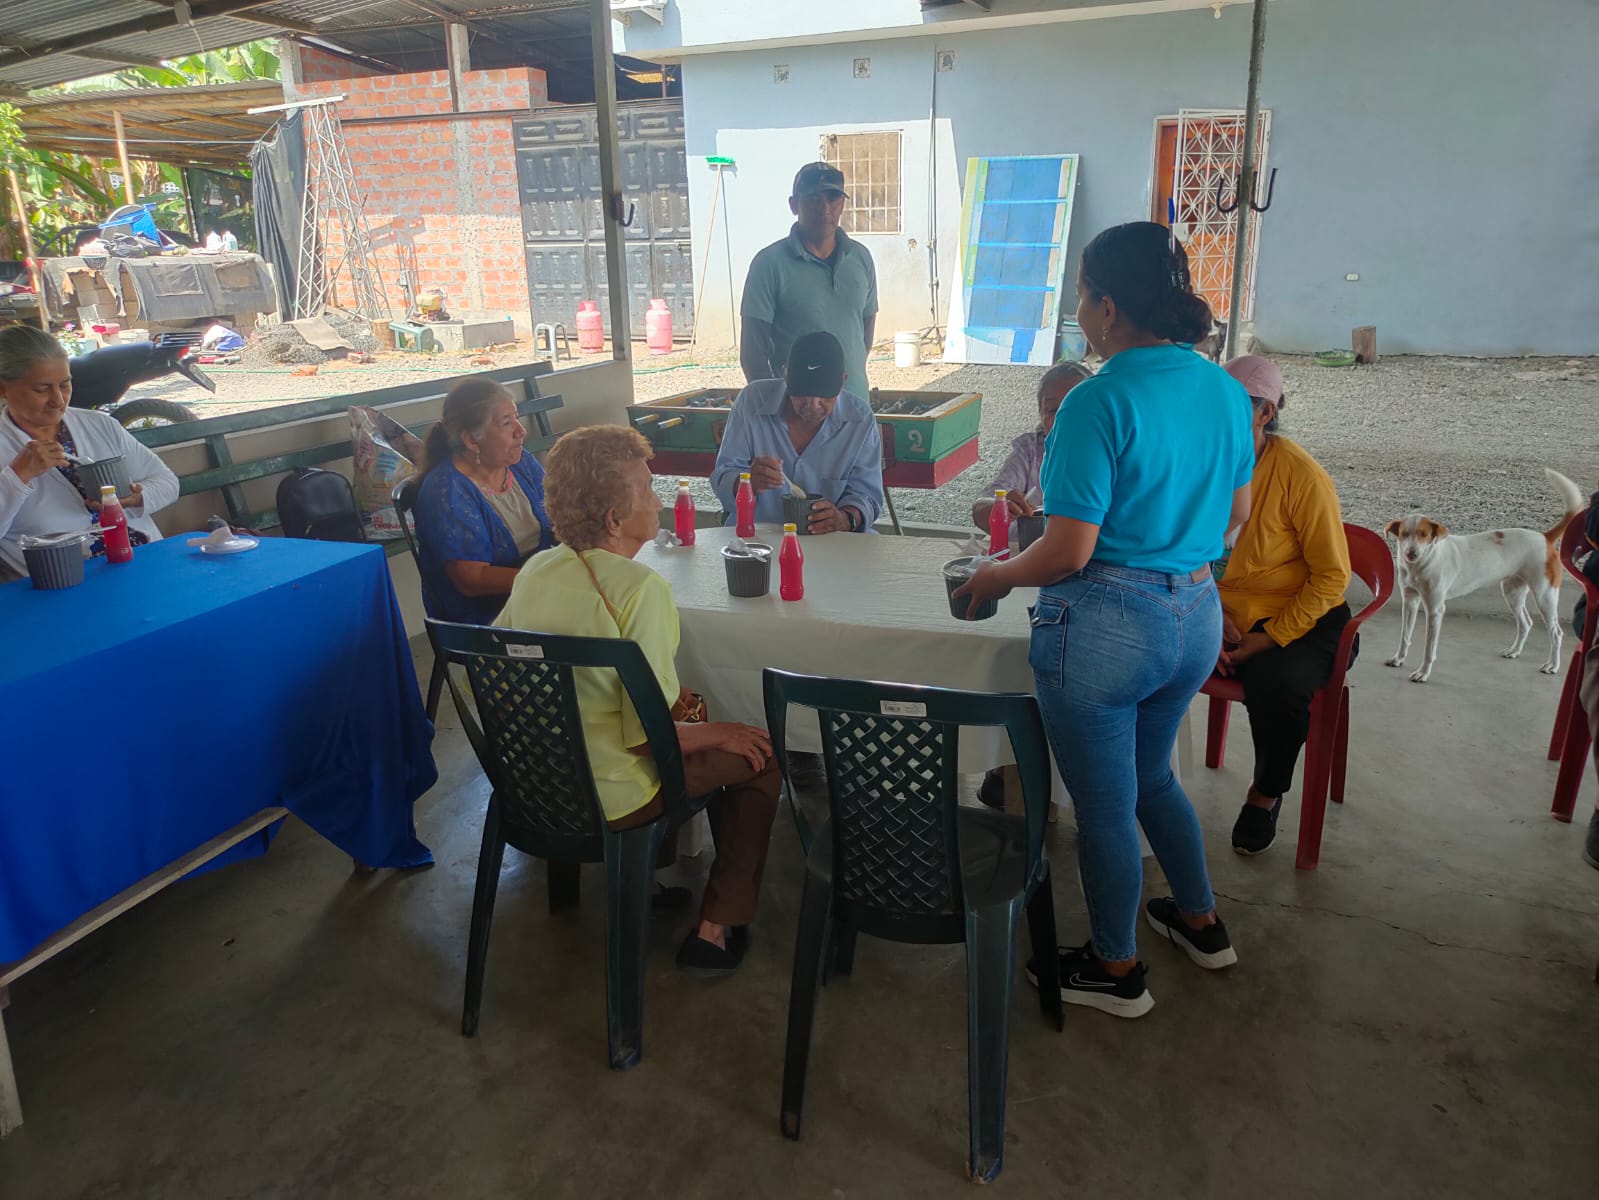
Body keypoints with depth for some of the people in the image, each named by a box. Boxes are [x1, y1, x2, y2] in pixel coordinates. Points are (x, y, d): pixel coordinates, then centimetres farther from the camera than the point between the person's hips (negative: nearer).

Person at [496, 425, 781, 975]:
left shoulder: (537, 569, -2)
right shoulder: (640, 588, -25)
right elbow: (648, 737, -27)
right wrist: (714, 732, -5)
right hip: (604, 798, -8)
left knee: (693, 715, 28)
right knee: (758, 755, 8)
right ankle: (715, 929, 13)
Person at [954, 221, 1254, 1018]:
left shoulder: (1100, 402, -21)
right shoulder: (1224, 391, 2)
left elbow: (1069, 552, -22)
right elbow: (1235, 515, 13)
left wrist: (995, 577, -5)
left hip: (1107, 626, -8)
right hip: (1196, 616, 8)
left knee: (1104, 805, 12)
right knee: (1151, 773, 29)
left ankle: (1115, 969, 32)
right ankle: (1201, 921, 46)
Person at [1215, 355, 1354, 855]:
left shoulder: (1301, 475, -16)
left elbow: (1332, 577, -13)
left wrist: (1270, 638, -19)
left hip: (1297, 616, -4)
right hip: (1220, 612, 4)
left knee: (1277, 682, -34)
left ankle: (1266, 794, -2)